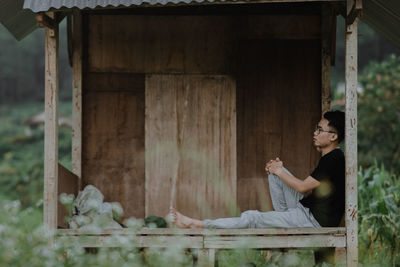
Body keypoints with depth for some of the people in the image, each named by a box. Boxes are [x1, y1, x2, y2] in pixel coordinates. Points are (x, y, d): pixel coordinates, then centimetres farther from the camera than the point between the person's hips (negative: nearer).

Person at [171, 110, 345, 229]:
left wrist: (279, 171, -2)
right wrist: (278, 169, 8)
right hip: (306, 207, 10)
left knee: (252, 218, -10)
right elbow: (309, 189, 17)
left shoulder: (334, 159, -19)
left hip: (315, 219, -10)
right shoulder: (328, 157, 14)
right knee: (274, 171, 10)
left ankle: (196, 224, -4)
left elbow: (303, 187, -18)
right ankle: (284, 218, 11)